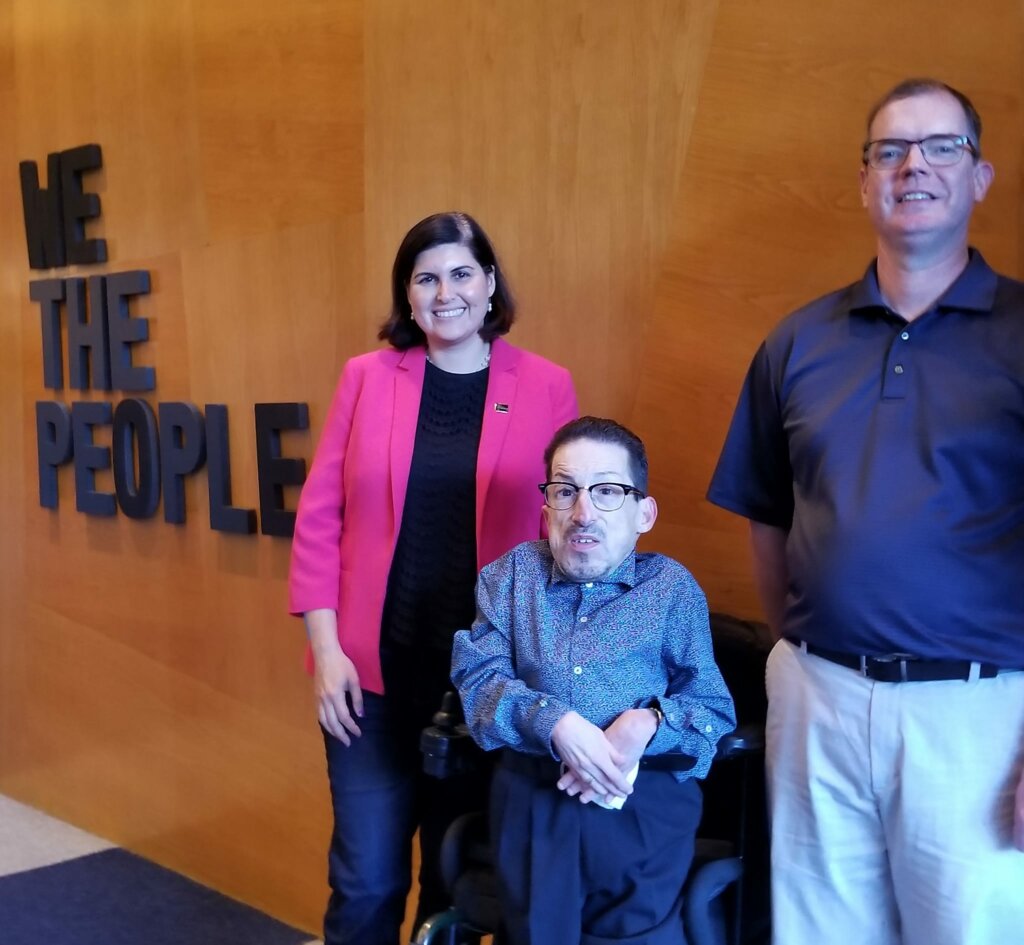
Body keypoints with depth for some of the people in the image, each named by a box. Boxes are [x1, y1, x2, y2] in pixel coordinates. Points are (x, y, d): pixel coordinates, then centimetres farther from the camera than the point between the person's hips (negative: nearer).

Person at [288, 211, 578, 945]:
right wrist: (325, 647, -5)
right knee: (367, 875, 5)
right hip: (373, 670, 0)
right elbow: (319, 515, 1)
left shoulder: (547, 387, 0)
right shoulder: (368, 376, 1)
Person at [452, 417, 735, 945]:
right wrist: (553, 724, -17)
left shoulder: (673, 588, 8)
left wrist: (648, 724, -18)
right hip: (532, 799, 1)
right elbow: (477, 676, -1)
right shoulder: (510, 575, 12)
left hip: (646, 806, -1)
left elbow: (716, 708, 1)